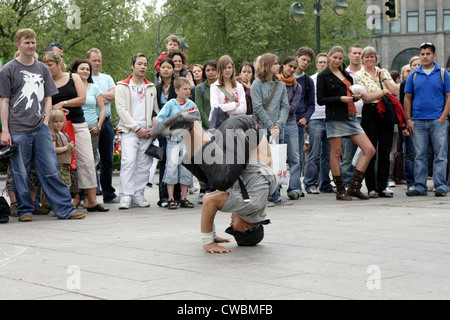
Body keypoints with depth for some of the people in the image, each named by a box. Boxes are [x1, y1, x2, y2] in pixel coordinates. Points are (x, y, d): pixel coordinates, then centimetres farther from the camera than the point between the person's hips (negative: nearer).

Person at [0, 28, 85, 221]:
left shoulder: (42, 69, 14)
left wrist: (45, 122, 4)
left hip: (40, 129, 3)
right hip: (18, 131, -3)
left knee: (50, 169, 0)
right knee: (20, 173, 1)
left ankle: (65, 209, 2)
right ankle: (25, 210, 12)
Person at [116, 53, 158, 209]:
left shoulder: (151, 88, 18)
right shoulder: (122, 87, 5)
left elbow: (155, 110, 19)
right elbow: (121, 110, -3)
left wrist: (153, 127, 1)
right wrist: (137, 129, -9)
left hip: (147, 133, 4)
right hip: (129, 131, -4)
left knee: (144, 165, 2)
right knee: (128, 162, -16)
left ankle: (138, 195, 9)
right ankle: (126, 197, -16)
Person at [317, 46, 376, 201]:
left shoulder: (346, 74, 20)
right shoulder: (324, 76, 0)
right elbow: (320, 99, -6)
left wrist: (356, 96, 6)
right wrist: (340, 99, -16)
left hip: (351, 116, 7)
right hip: (335, 117, -7)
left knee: (369, 150, -2)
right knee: (336, 153, -3)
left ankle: (354, 187, 1)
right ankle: (340, 191, 6)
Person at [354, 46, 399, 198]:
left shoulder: (384, 72, 13)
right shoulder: (359, 75, 0)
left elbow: (396, 91, 3)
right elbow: (366, 97, -12)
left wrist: (383, 78, -4)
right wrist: (385, 91, -7)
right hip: (370, 113, -4)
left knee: (385, 151, 3)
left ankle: (383, 187, 9)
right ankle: (371, 188, 3)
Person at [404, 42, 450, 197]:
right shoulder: (413, 75, 11)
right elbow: (407, 98, 12)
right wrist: (409, 120, 3)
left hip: (437, 121, -2)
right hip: (418, 122, 2)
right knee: (420, 155, 4)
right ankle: (420, 186, 9)